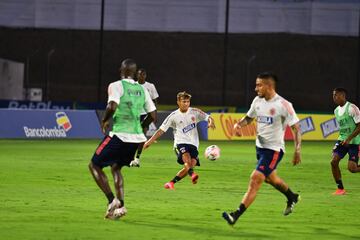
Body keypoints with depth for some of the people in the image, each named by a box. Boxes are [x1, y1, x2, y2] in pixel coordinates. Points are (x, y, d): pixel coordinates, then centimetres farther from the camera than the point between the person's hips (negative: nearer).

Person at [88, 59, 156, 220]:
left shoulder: (116, 86, -7)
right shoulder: (142, 89, 11)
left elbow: (112, 106, -24)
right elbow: (153, 114, 12)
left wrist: (104, 121, -6)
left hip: (119, 134, -6)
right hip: (137, 137, 6)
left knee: (94, 165, 8)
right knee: (115, 167, 25)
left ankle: (112, 200, -7)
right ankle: (120, 206, 13)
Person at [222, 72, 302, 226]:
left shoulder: (283, 105, -18)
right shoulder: (258, 101, 2)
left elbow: (296, 128, -13)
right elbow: (249, 117, 18)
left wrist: (297, 152, -18)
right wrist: (238, 124, -4)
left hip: (274, 149, -8)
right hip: (260, 146, 8)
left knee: (255, 180, -16)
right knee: (270, 178, 26)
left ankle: (235, 216, -19)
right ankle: (292, 198, 52)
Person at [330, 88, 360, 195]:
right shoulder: (336, 111, 9)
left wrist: (349, 139, -21)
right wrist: (343, 139, 18)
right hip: (342, 139, 7)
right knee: (334, 161, -10)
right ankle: (340, 188, 0)